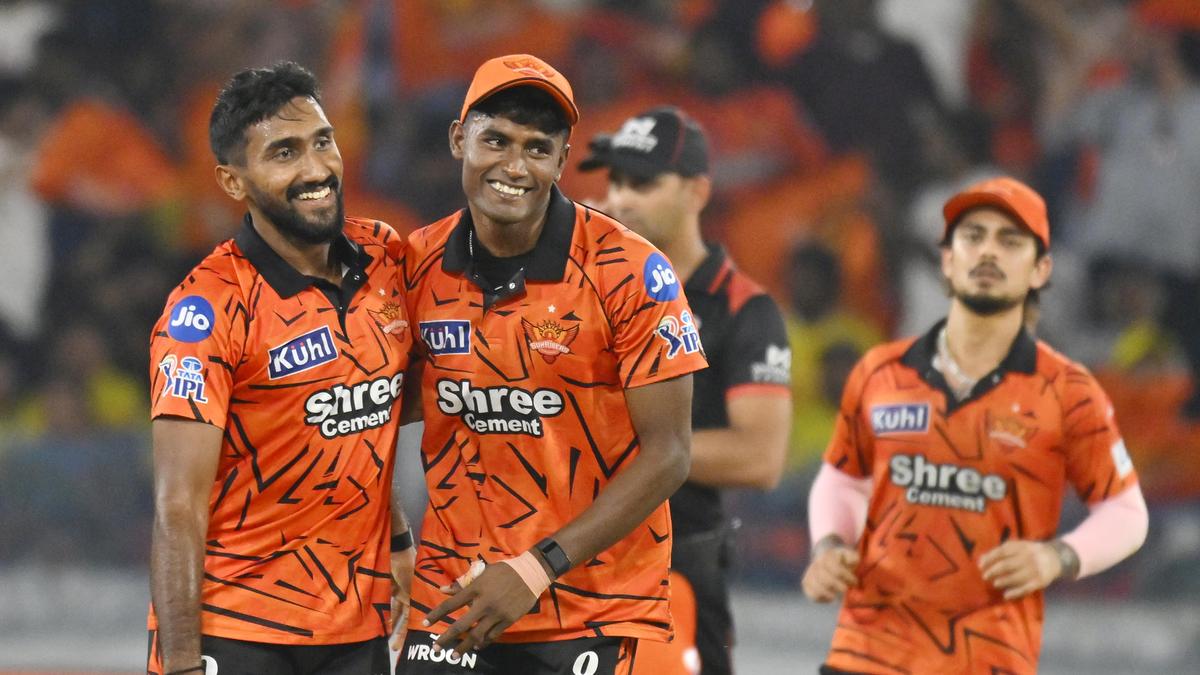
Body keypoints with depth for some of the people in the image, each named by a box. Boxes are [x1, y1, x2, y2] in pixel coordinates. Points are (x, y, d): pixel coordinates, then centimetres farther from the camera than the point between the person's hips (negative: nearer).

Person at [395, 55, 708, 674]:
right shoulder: (419, 267, 0)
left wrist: (536, 571, -18)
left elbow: (666, 455, -11)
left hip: (597, 620, -3)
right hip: (452, 603, 3)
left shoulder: (629, 271, -12)